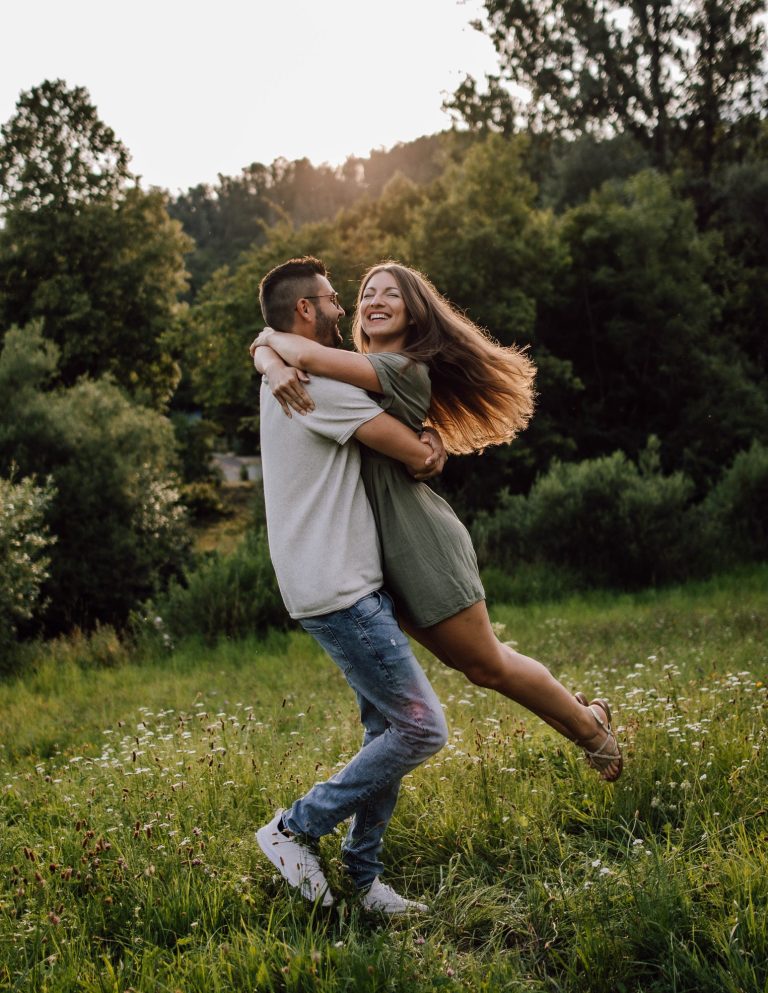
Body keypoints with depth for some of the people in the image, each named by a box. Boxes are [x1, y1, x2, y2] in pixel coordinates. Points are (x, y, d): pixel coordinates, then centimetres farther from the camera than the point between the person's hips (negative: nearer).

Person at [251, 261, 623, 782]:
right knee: (473, 661, 16)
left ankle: (590, 725, 24)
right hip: (384, 549, 8)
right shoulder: (355, 370, 12)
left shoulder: (406, 369, -14)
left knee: (487, 665, 3)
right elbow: (267, 349, 6)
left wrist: (274, 338, -9)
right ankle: (575, 708, 34)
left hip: (421, 544, -8)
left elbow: (310, 354, -28)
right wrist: (279, 369, -15)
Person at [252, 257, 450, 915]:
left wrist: (413, 445, 7)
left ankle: (363, 877, 20)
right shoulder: (313, 380, -15)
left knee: (388, 729, 13)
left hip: (352, 587, 11)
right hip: (340, 592, -10)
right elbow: (418, 456, -16)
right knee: (421, 729, -7)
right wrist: (428, 454, 9)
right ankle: (296, 829, 4)